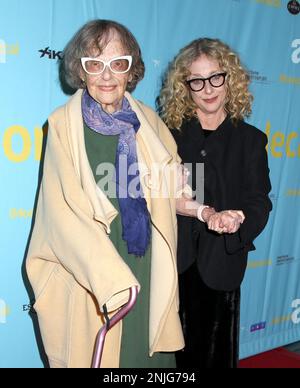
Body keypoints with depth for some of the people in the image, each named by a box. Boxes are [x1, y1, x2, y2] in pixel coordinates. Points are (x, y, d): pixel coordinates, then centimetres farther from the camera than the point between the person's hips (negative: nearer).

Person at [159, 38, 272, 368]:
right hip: (172, 259, 0)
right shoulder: (170, 132, 4)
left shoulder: (250, 139, 4)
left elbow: (258, 201, -2)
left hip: (220, 264, 0)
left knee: (214, 348, 11)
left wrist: (241, 218, -21)